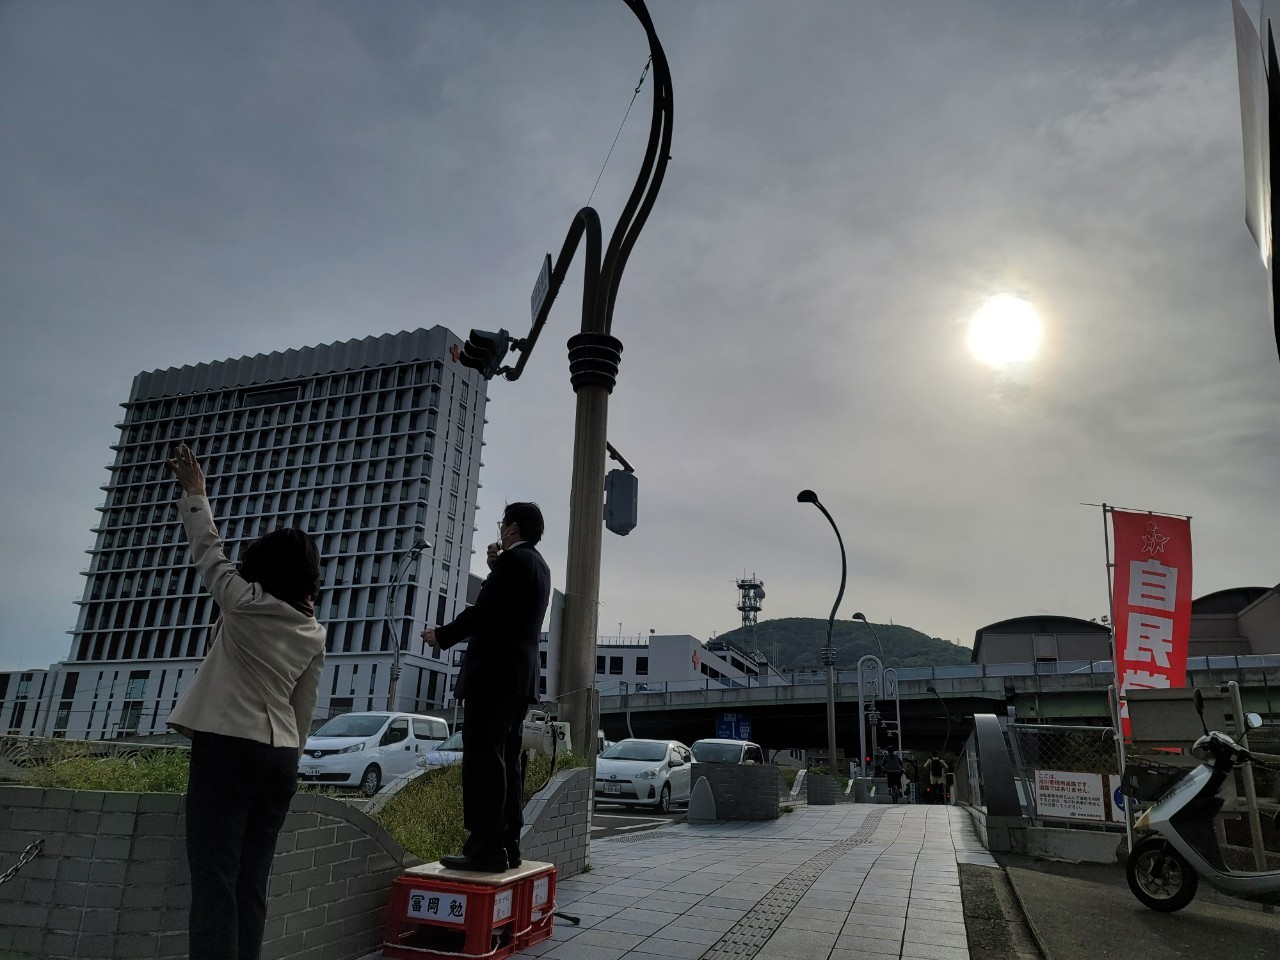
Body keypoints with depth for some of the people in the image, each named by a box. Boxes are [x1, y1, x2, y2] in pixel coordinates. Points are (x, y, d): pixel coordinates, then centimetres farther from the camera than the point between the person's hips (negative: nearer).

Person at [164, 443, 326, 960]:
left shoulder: (244, 604, -5)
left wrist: (194, 491, 19)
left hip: (227, 746, -5)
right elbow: (305, 709, 11)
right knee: (251, 883, 11)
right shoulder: (314, 633, 7)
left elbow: (208, 549, 8)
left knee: (215, 879, -3)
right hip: (280, 755, 5)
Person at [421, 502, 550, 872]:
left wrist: (442, 635, -4)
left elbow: (484, 611, -16)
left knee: (483, 758, -8)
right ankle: (506, 846, 13)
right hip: (520, 675, 10)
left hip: (494, 672, -10)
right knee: (507, 760, 10)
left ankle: (486, 849, -8)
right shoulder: (538, 565, 20)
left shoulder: (513, 559, -9)